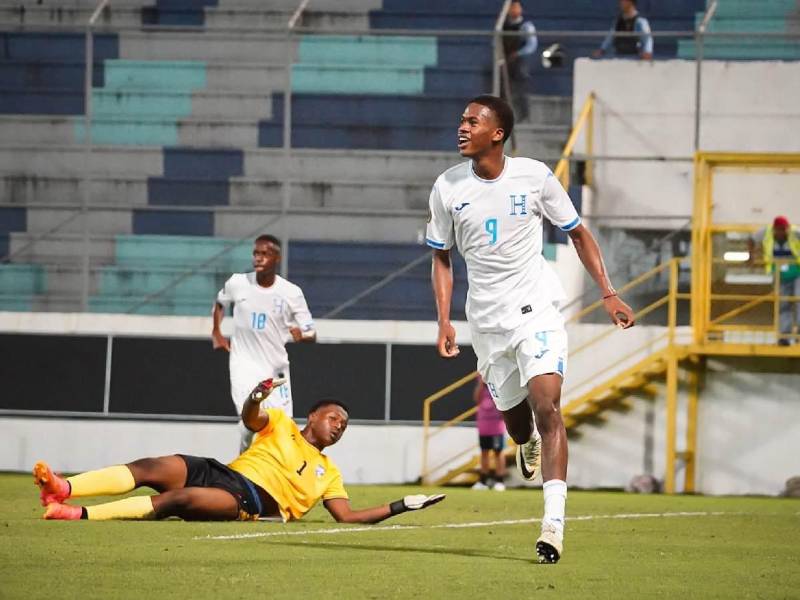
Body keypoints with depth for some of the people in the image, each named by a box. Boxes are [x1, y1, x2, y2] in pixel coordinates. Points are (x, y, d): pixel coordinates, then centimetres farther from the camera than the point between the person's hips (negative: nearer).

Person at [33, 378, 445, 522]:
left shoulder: (328, 474, 24)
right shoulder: (279, 425, 23)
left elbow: (348, 517, 15)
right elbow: (250, 418, 3)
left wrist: (401, 507, 5)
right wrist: (256, 397, -21)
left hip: (252, 503, -2)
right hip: (223, 473, 2)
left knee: (178, 499, -32)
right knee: (150, 468, -25)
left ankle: (80, 515, -45)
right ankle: (64, 490, -40)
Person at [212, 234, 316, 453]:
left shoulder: (291, 293, -9)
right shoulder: (238, 283, -6)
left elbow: (311, 334, -7)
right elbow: (220, 303, 18)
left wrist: (302, 335, -29)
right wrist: (216, 333, 9)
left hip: (276, 368, 1)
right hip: (244, 363, -1)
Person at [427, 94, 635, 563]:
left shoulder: (534, 176, -6)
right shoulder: (448, 187, 0)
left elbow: (578, 233, 7)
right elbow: (442, 256, 12)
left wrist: (608, 293, 0)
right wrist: (444, 321, 2)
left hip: (537, 311, -3)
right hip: (486, 321, 3)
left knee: (547, 406, -19)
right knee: (513, 413, 11)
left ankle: (554, 521, -25)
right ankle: (528, 447, 51)